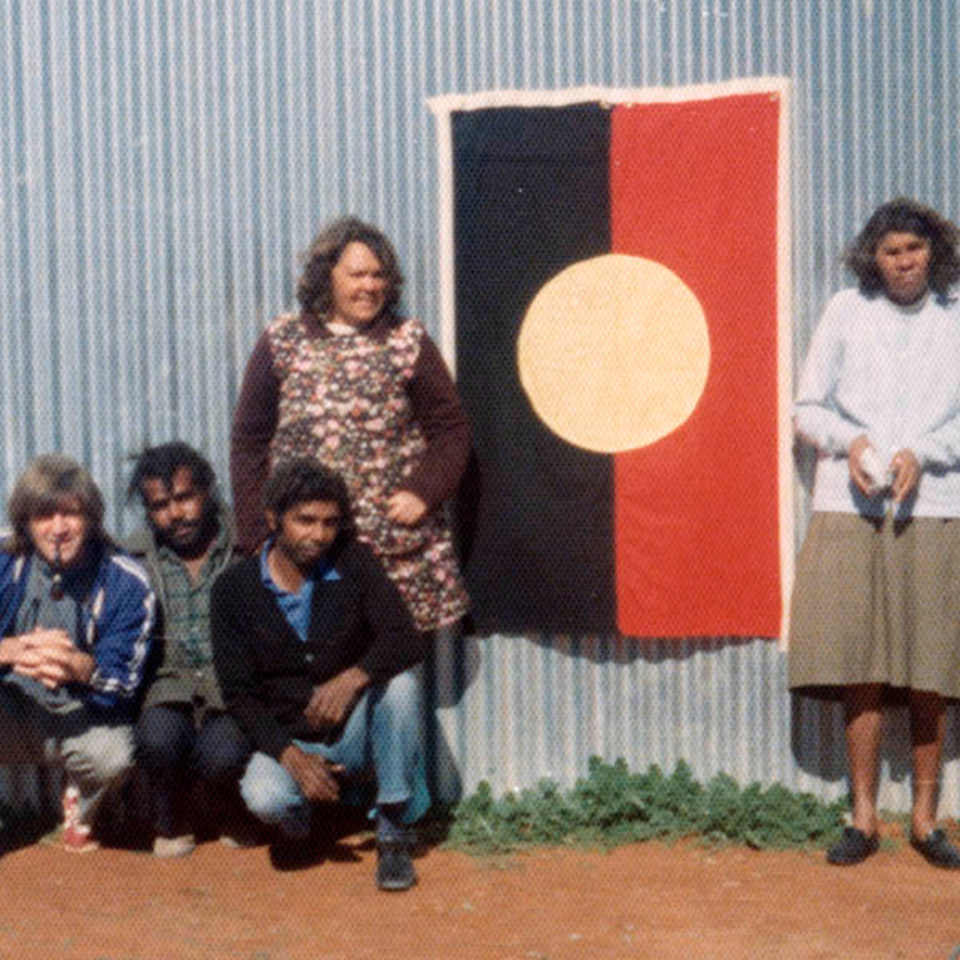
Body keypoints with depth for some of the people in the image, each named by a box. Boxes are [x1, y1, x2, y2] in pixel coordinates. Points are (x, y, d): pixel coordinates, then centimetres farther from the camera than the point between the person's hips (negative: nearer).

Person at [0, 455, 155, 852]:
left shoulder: (125, 583, -11)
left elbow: (124, 680, -17)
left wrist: (80, 668, -40)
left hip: (82, 718, -1)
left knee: (113, 755, -35)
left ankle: (79, 807, 5)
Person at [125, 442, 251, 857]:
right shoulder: (135, 559, 9)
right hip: (168, 688, 2)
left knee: (222, 755, -31)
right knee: (159, 738, -31)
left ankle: (236, 818, 9)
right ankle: (171, 825, 3)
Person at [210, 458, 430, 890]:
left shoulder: (354, 563, -5)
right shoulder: (234, 589, -5)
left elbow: (408, 640, -16)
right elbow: (238, 693, -6)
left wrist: (354, 677, -35)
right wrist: (290, 755, -20)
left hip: (354, 736, 1)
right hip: (287, 741, -1)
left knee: (399, 682, -30)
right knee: (264, 797, -33)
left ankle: (393, 834, -14)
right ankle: (295, 825, 8)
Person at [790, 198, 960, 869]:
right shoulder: (846, 312, 8)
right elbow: (808, 407, 9)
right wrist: (849, 440, -9)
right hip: (851, 510, 0)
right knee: (861, 669, -1)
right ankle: (864, 819, 7)